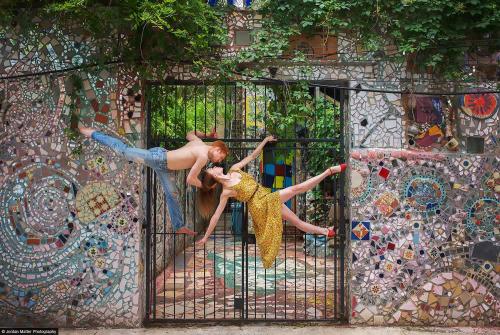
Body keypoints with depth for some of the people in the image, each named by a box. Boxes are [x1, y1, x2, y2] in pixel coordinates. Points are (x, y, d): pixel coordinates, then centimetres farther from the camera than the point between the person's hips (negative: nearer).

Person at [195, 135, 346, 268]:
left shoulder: (234, 169, 6)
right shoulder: (226, 192, -12)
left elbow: (252, 156, 9)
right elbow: (216, 216, -10)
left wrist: (265, 140, 3)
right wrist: (205, 237, -9)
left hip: (268, 199, 6)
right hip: (261, 205, -6)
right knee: (297, 188, -13)